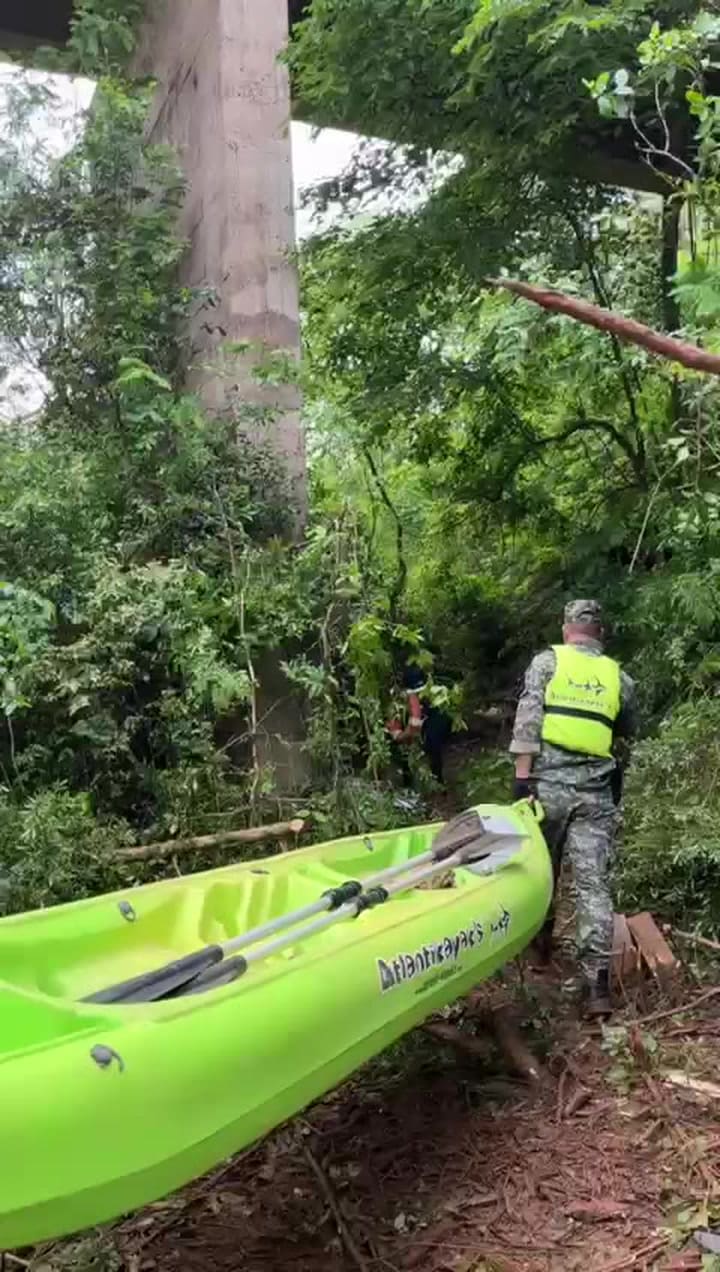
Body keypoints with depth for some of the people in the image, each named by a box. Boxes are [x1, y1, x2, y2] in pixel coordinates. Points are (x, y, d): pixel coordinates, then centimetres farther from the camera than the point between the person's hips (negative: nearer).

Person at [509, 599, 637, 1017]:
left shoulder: (546, 661, 5)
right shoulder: (619, 677, 12)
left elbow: (528, 721, -6)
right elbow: (629, 734, 24)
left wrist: (523, 777, -8)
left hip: (549, 782, -1)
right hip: (596, 790, 1)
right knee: (594, 883, 0)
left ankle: (541, 938, 35)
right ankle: (597, 980, -5)